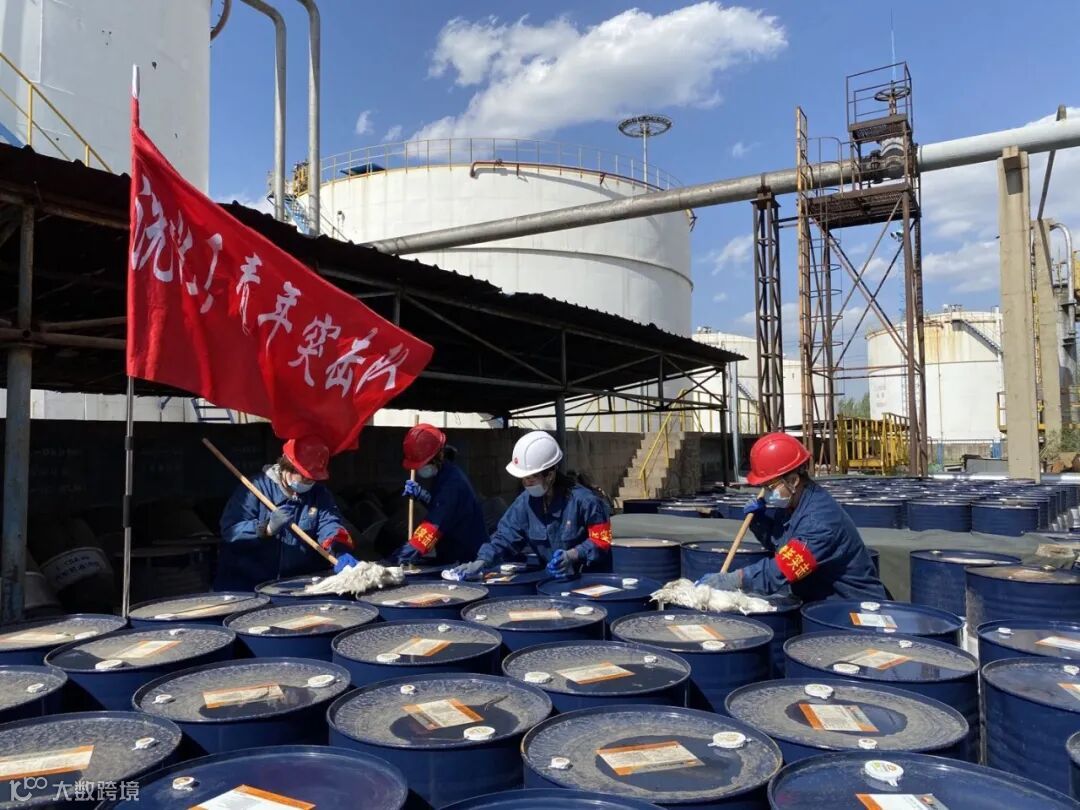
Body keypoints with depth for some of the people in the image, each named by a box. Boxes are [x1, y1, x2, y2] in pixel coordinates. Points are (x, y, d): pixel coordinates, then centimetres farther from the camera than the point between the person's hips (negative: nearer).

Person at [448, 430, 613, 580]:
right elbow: (505, 536, -3)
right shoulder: (525, 501, 0)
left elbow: (601, 541, -12)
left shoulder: (583, 500, -17)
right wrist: (480, 562, -17)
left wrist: (573, 555, -27)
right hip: (549, 578, 4)